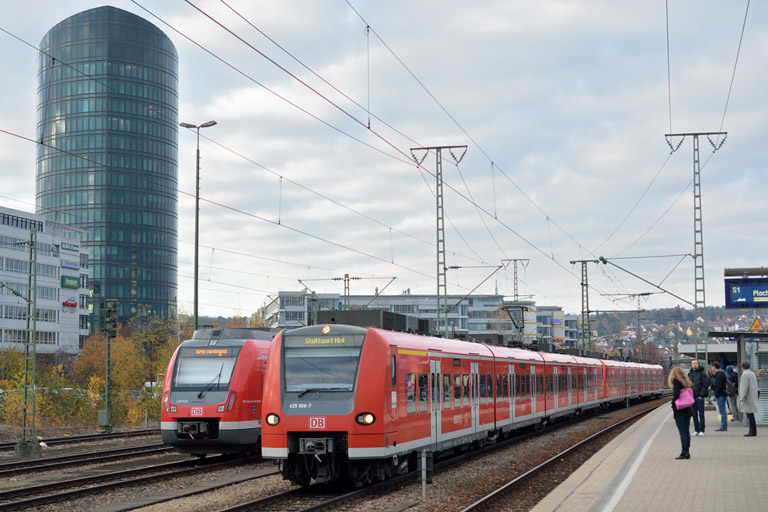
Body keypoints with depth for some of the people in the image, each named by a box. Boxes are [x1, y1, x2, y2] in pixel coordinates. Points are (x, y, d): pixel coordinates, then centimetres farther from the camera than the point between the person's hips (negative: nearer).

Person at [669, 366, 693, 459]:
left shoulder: (676, 381, -8)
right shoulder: (687, 381, 12)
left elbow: (676, 394, -21)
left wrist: (673, 404, -7)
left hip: (679, 410, -7)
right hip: (687, 409, 7)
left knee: (682, 432, -7)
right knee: (687, 431, 10)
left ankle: (684, 452, -9)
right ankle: (687, 452, 12)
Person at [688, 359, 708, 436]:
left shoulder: (702, 373, -3)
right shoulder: (689, 374, 13)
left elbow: (705, 384, -8)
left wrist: (702, 395, -15)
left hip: (700, 397, -5)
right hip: (692, 397, 5)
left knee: (701, 414, -2)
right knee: (694, 414, 7)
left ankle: (701, 430, 0)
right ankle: (696, 430, 11)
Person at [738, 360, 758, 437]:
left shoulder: (745, 374, -13)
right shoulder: (752, 373, 16)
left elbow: (744, 387, -19)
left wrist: (742, 398, -18)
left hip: (748, 398, -9)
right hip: (752, 397, 9)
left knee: (750, 414, -9)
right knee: (750, 414, 11)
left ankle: (752, 431, -11)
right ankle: (752, 431, 12)